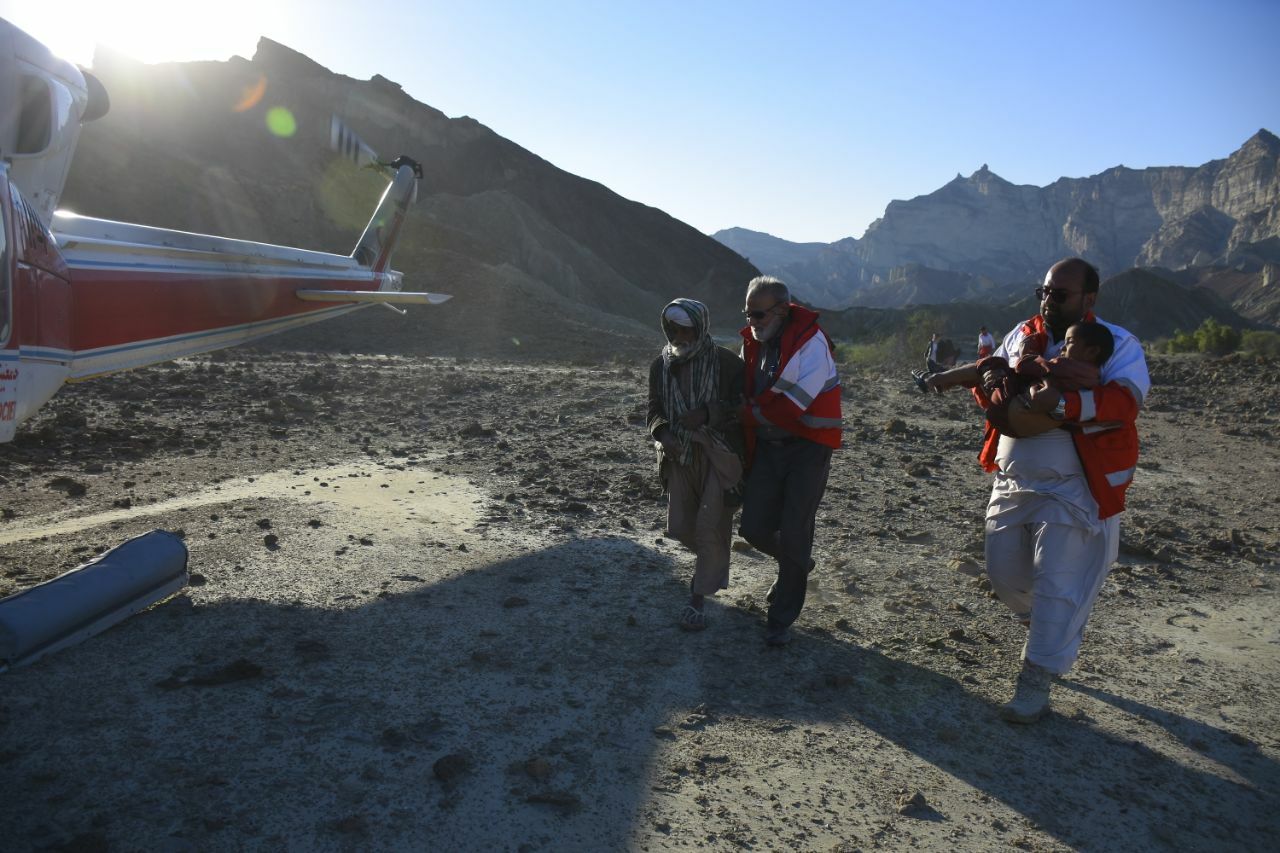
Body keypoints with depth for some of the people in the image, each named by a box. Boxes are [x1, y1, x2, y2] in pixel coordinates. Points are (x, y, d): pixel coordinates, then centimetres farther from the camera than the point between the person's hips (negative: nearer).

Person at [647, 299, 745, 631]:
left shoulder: (726, 362, -11)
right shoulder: (661, 365, 3)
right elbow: (654, 409, 7)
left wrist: (706, 413, -24)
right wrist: (663, 433, -14)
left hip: (719, 454, -4)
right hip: (680, 455, 5)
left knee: (710, 526, -8)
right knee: (680, 526, 10)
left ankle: (698, 598, 4)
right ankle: (712, 560, 43)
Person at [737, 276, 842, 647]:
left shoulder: (811, 342, -16)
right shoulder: (753, 342, 5)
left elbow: (791, 404, -22)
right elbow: (745, 392, 16)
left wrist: (747, 415, -11)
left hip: (807, 448, -6)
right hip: (767, 446, 6)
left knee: (793, 536, -2)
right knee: (754, 528, 4)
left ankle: (781, 619, 14)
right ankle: (796, 566, 37)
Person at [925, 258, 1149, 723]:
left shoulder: (1115, 344, -8)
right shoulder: (1023, 335, 7)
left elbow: (1125, 401, -23)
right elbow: (987, 379, 14)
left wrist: (1062, 404, -38)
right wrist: (988, 383, -12)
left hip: (1075, 489, -6)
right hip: (1013, 483, 6)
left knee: (1057, 585, -4)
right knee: (1004, 573, 15)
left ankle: (1035, 683, 7)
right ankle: (1053, 630, 44)